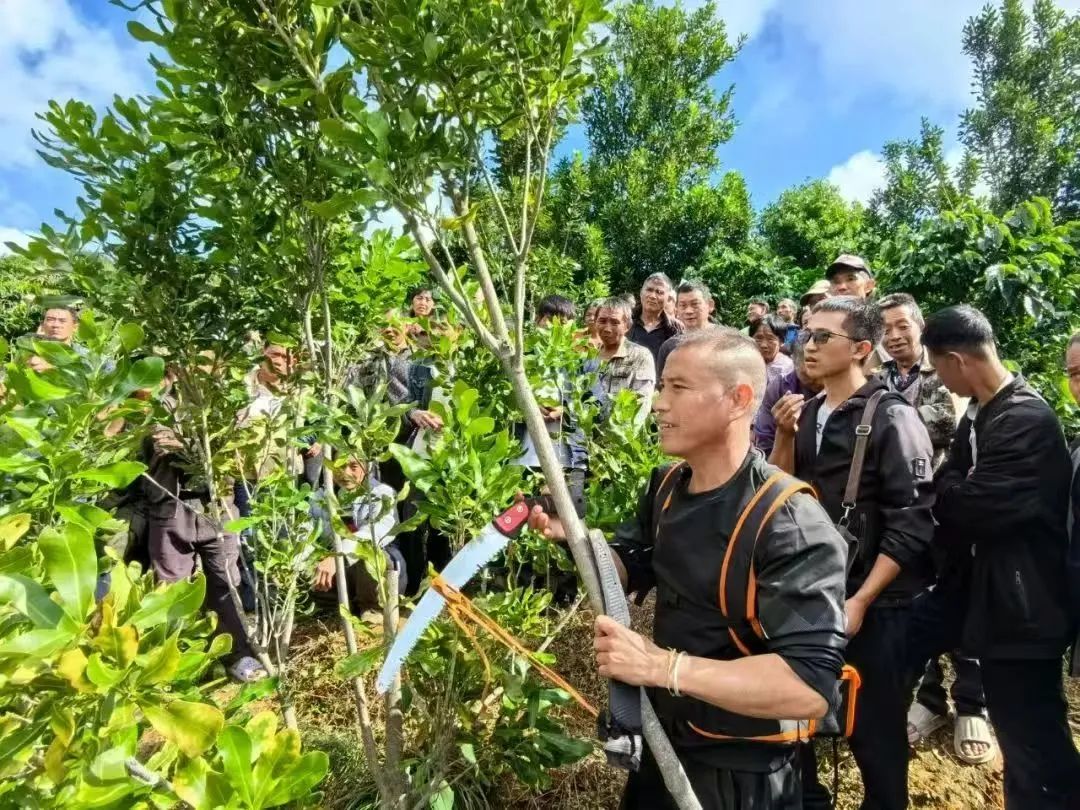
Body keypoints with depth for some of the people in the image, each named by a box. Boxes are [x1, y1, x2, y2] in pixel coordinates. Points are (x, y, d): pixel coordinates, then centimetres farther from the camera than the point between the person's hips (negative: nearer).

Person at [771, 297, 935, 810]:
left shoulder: (892, 418, -11)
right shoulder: (807, 412, 6)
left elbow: (911, 524, -14)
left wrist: (861, 601, -16)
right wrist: (785, 436, -7)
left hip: (874, 603, -5)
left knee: (873, 726, 8)